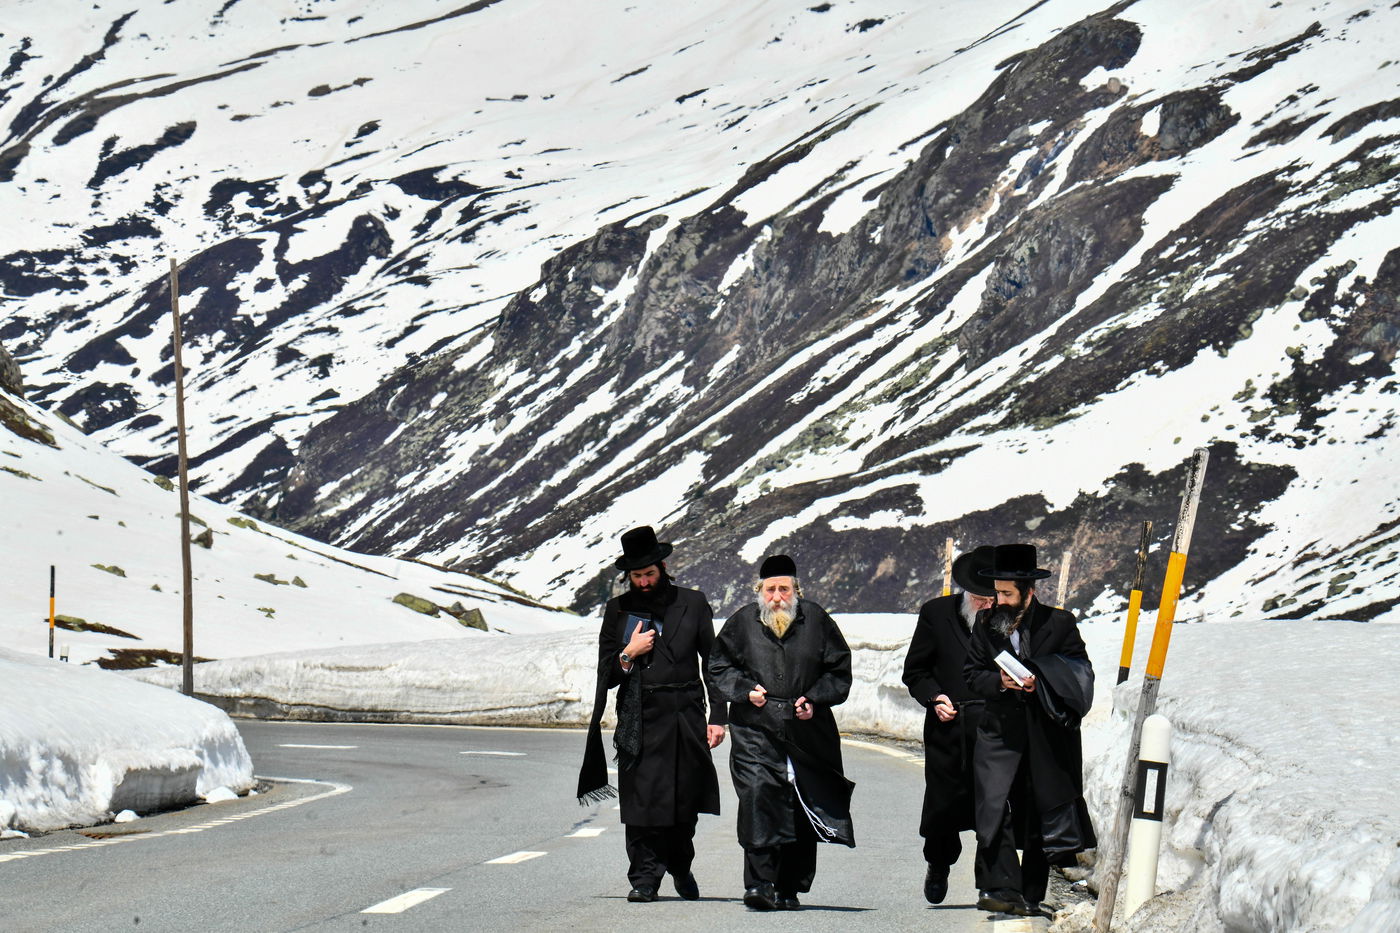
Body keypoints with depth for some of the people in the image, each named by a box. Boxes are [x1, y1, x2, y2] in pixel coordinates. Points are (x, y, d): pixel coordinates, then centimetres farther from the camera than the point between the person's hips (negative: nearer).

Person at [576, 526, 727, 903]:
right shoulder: (618, 610, 9)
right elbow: (607, 674, 11)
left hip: (686, 716, 0)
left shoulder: (692, 604, 8)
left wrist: (718, 716, 3)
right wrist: (629, 655, -9)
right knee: (640, 800, -7)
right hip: (639, 719, 0)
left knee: (686, 801, 4)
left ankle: (680, 865, 27)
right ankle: (644, 878, 0)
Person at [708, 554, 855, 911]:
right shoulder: (743, 622, 5)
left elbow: (838, 671, 12)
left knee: (803, 810, 2)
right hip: (756, 727, -1)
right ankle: (759, 883, -18)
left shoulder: (816, 620, 5)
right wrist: (745, 690, -3)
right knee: (758, 794, -18)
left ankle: (790, 888, 12)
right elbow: (719, 666, 14)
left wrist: (814, 700, -3)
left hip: (806, 730, 1)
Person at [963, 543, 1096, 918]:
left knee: (1042, 813, 4)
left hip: (1046, 734, -1)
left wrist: (1041, 682, -15)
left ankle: (1031, 896, 13)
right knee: (994, 810, -14)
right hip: (999, 731, 1)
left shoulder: (1059, 624, -1)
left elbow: (1080, 673, 1)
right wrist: (1000, 681, -12)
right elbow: (972, 674, 9)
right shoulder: (986, 624, 7)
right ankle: (1000, 889, -17)